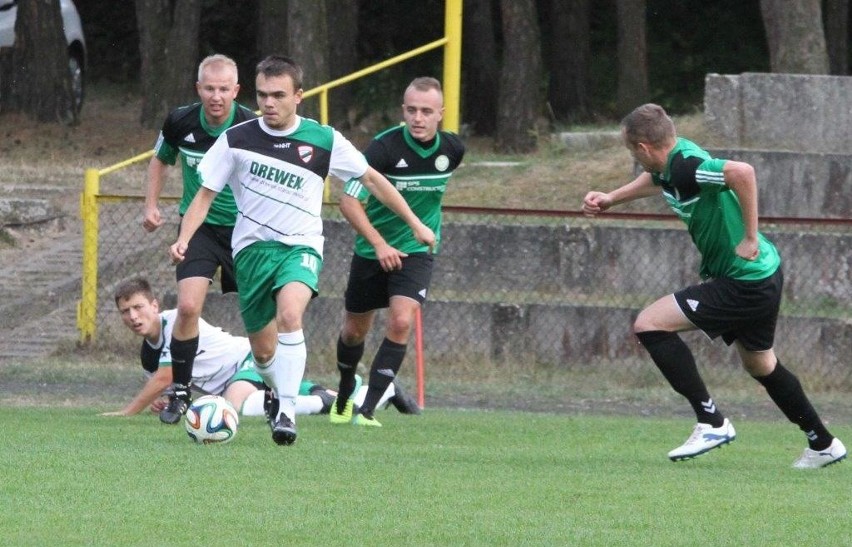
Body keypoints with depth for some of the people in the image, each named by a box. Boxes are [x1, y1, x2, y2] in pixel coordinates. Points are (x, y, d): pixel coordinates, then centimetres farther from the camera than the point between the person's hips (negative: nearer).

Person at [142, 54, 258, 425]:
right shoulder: (180, 123, -8)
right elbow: (160, 160, 13)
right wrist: (151, 205, 3)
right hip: (198, 225, 1)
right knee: (188, 306, -16)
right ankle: (180, 394, -2)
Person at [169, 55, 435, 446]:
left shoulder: (324, 141, -2)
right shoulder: (237, 139, -2)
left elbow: (371, 179, 9)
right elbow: (205, 194, 5)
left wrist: (415, 224, 12)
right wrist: (184, 238, -11)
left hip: (301, 247, -2)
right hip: (252, 248, 2)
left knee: (289, 312, -32)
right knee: (263, 351, 5)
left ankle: (287, 411, -30)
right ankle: (277, 393, 40)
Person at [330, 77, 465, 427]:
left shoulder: (452, 149, -8)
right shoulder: (384, 147, -22)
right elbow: (350, 201, -22)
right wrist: (379, 243, -30)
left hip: (416, 251, 1)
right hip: (372, 250, -1)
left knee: (401, 322, -20)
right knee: (355, 329, 13)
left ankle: (367, 410, -16)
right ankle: (344, 397, 41)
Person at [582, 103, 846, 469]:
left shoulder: (685, 167, -24)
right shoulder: (671, 165, 5)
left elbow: (742, 172, -39)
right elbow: (656, 180, 32)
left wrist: (750, 238, -31)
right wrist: (610, 199, 30)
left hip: (745, 283, -10)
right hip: (763, 275, 10)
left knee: (649, 325, -10)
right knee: (760, 366, 27)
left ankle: (711, 421, -8)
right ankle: (823, 444, 39)